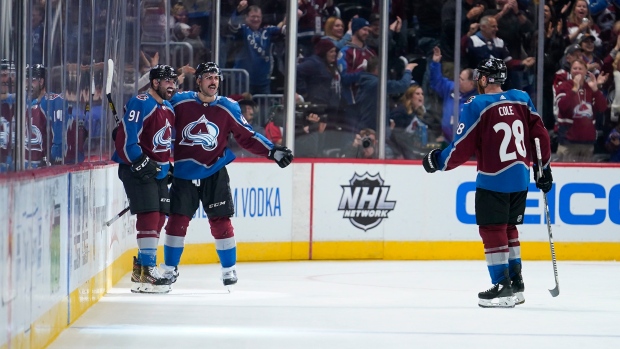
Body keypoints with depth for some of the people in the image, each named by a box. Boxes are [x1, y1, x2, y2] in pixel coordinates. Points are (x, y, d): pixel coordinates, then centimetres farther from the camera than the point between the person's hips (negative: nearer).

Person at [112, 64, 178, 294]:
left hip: (158, 171, 9)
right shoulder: (140, 104, -15)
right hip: (137, 169, -9)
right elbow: (125, 138, -21)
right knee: (149, 215, -16)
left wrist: (167, 164, 20)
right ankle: (147, 270, -16)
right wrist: (141, 162, -25)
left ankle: (141, 266, 22)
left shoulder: (169, 109, 14)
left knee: (159, 218, 10)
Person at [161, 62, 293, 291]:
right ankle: (169, 269, 10)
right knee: (177, 219, -1)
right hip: (183, 173, 0)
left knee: (220, 221, -1)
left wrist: (272, 151, -9)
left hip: (214, 173, 0)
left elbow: (246, 137, 0)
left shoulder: (228, 108, -1)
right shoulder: (180, 102, -5)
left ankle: (229, 269, 11)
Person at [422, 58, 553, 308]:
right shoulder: (521, 99, 6)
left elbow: (463, 148, -10)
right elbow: (539, 134, 7)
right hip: (521, 178, 6)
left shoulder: (476, 106, -10)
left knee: (492, 230, 1)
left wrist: (438, 160, 5)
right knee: (508, 229, 18)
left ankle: (503, 285, -3)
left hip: (493, 180, -6)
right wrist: (543, 166, 17)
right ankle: (516, 283, 21)